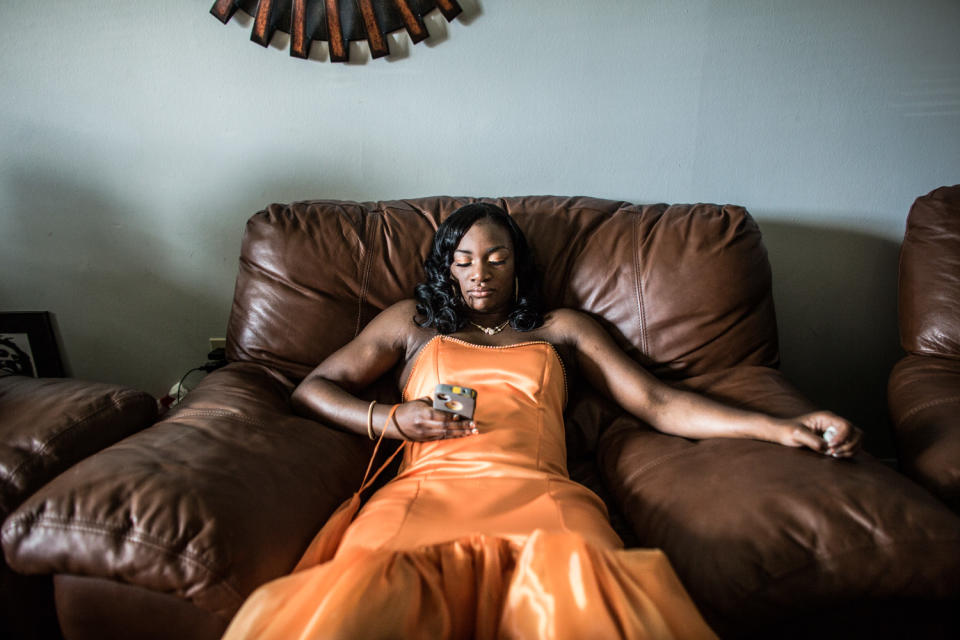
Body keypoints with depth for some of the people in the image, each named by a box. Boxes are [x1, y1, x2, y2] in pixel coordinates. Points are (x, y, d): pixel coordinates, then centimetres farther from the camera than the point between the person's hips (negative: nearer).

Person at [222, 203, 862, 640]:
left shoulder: (562, 328, 28)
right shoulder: (412, 321, 28)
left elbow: (658, 403, 18)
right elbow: (312, 390, 24)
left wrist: (783, 427, 6)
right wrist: (390, 419, 3)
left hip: (539, 492, 1)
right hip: (429, 489, 1)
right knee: (364, 587, -36)